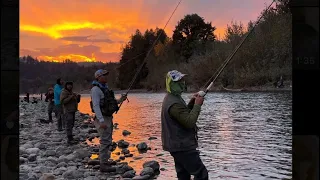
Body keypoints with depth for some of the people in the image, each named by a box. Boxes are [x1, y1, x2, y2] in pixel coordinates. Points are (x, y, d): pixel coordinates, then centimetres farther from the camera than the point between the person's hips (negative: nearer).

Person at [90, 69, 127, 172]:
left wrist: (119, 100, 6)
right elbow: (96, 106, -21)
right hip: (102, 118, -10)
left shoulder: (105, 88, 15)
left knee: (108, 141, 17)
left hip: (108, 118, 10)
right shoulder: (95, 89, -14)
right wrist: (101, 121, -27)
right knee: (105, 141, -10)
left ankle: (105, 161, 29)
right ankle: (103, 165, -6)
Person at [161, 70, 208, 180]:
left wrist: (191, 103, 6)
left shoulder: (171, 98, 12)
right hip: (182, 146, -10)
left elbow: (183, 115, 21)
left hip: (176, 145, 10)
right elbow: (190, 122, -25)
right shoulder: (174, 103, -22)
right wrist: (197, 105, -17)